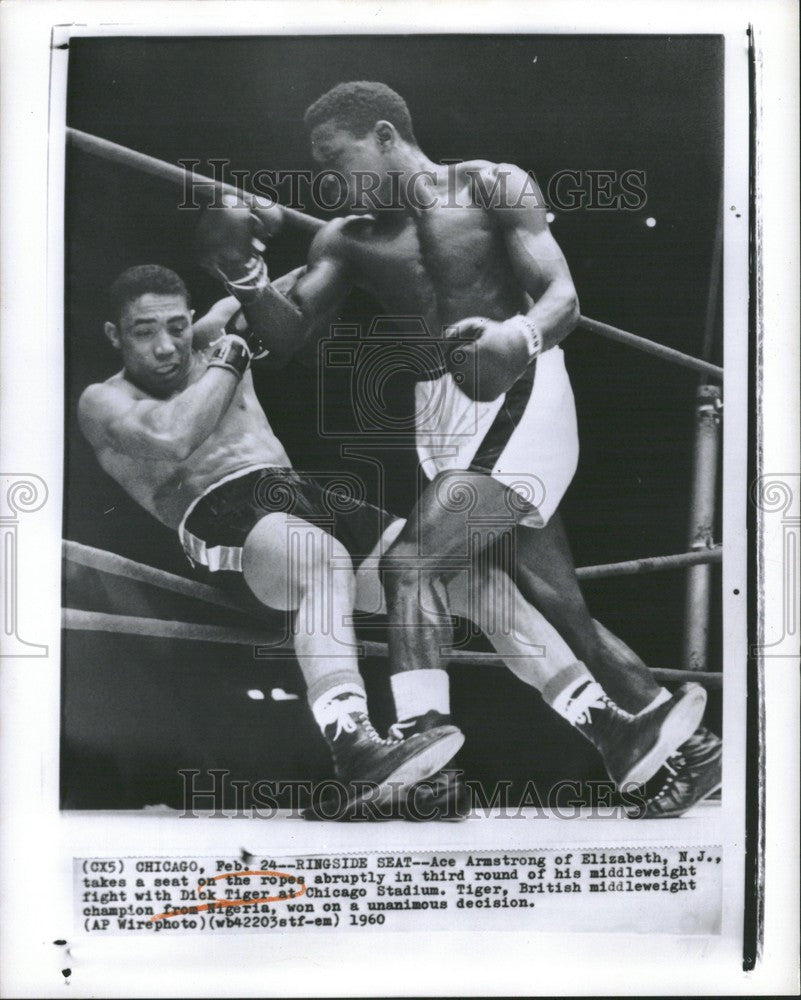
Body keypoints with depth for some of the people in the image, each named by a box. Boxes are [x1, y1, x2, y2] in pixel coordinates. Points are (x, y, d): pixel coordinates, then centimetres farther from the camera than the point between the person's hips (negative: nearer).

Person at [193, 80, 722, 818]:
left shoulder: (492, 188, 1)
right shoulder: (348, 238, 14)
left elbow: (564, 297, -10)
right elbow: (287, 337, 4)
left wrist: (520, 335, -32)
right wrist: (242, 270, -14)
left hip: (520, 397, -6)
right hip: (442, 416, 6)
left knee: (411, 560, -24)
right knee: (559, 606, 10)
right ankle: (693, 752, 24)